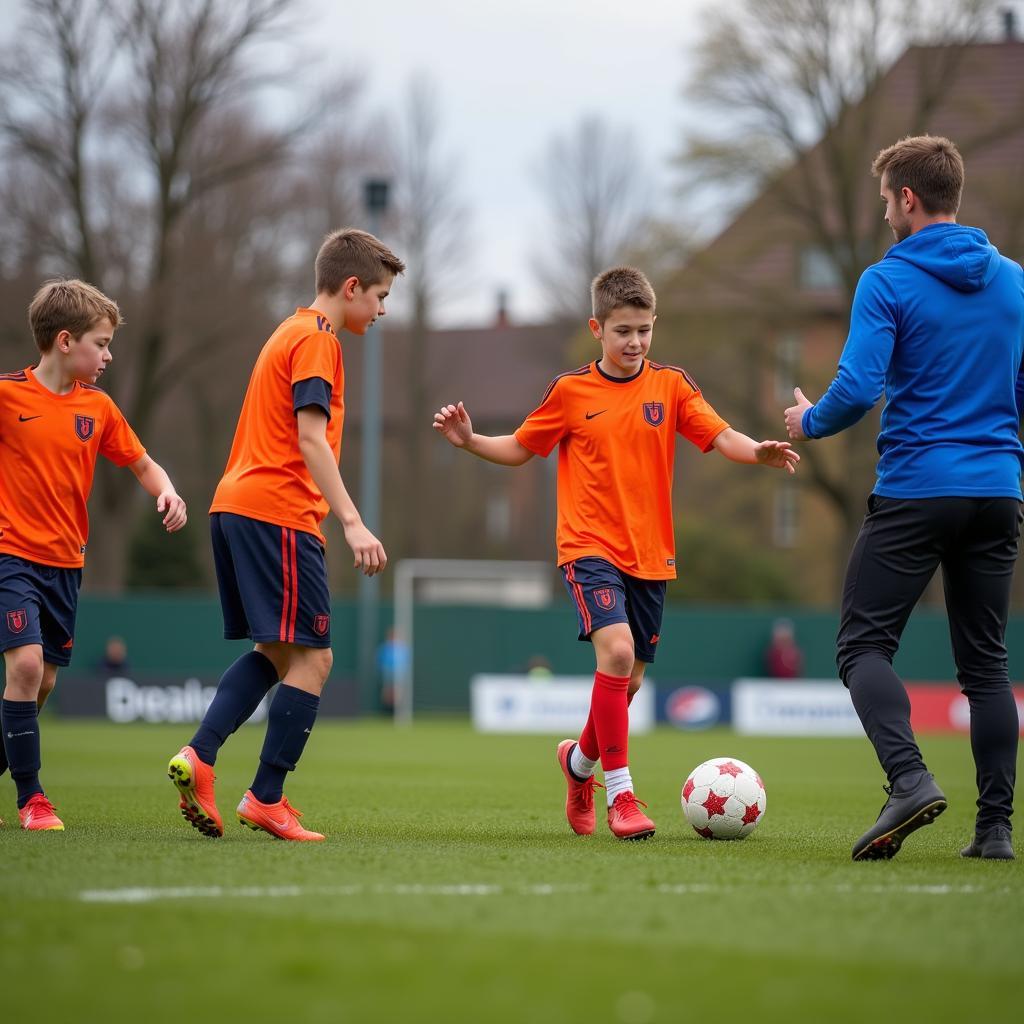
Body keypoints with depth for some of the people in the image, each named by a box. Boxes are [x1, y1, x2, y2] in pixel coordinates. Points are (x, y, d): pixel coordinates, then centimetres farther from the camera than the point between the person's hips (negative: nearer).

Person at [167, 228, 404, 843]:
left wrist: (321, 521, 27)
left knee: (274, 653, 13)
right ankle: (267, 800, -5)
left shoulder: (292, 333, 23)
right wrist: (352, 523, -23)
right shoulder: (317, 340, -7)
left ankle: (198, 757, -1)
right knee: (312, 657, -5)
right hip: (278, 512, -10)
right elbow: (311, 436, -18)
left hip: (235, 508, 10)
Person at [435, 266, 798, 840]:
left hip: (650, 556, 3)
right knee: (617, 651, -25)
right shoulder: (571, 391, 1)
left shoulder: (671, 386, 4)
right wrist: (470, 441, -6)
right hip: (591, 548, -3)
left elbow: (720, 435, -6)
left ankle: (580, 759, 41)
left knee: (629, 681, 10)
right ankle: (621, 796, -20)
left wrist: (758, 452, -26)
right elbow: (520, 449, 11)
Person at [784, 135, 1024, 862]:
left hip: (914, 493, -5)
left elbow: (858, 389, -15)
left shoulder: (888, 282, -7)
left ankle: (909, 777, -21)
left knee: (865, 646, 1)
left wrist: (810, 423, 5)